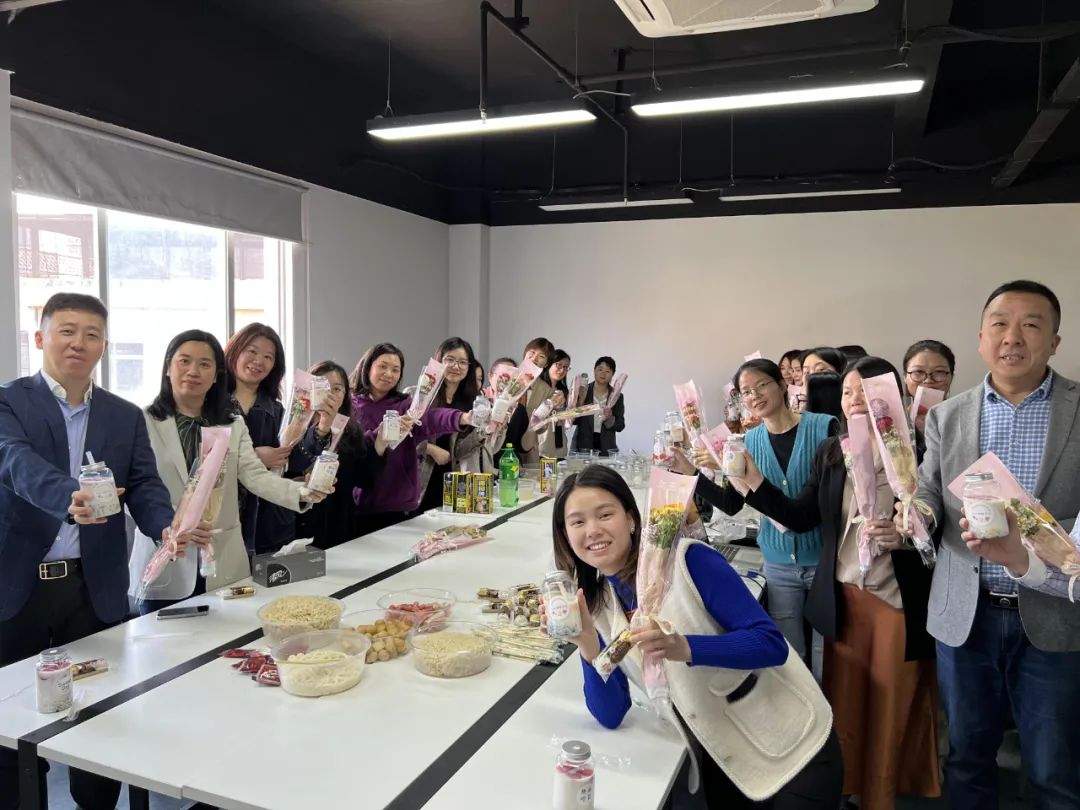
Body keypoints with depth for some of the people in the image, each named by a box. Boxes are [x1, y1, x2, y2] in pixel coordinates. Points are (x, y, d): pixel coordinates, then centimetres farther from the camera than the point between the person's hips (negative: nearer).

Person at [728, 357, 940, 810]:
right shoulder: (830, 453, 3)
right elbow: (801, 518, 1)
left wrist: (906, 536, -25)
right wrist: (752, 480, -9)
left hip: (901, 602, -3)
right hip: (843, 599, 3)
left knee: (892, 712, 13)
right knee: (844, 705, 14)